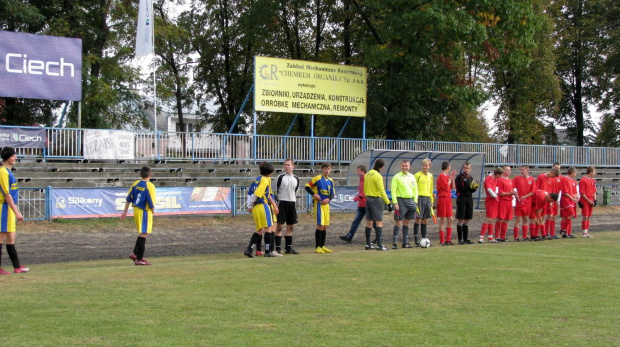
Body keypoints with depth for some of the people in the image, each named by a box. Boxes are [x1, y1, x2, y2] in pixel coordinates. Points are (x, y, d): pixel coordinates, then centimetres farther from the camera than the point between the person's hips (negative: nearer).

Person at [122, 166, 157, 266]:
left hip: (136, 210, 7)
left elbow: (128, 199, 8)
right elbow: (151, 203, -17)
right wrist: (153, 211, 3)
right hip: (145, 212, -7)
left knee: (142, 233, 22)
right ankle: (139, 259, 1)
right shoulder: (150, 186, -16)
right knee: (143, 235, -1)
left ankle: (135, 253, 22)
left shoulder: (135, 184, 4)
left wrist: (125, 211, 16)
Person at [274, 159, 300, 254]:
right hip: (282, 203, -5)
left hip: (292, 203, 5)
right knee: (280, 226, -5)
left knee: (291, 227, 8)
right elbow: (275, 191, -3)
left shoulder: (296, 179, 11)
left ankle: (288, 248, 14)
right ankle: (278, 248, -3)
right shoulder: (280, 177, -4)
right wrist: (275, 202, -6)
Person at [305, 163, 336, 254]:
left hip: (326, 204, 7)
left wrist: (328, 199, -5)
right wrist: (314, 194, -16)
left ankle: (323, 246, 17)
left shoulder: (331, 181, 12)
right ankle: (318, 247, -6)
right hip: (318, 203, -7)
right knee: (320, 225, -11)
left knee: (325, 226, 8)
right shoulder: (317, 179, -7)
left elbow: (333, 193, 15)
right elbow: (307, 186, -5)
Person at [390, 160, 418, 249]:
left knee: (407, 222, 10)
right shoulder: (396, 177, -4)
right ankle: (394, 243, -6)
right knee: (398, 222, -8)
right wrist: (395, 203, -14)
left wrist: (415, 202, 8)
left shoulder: (412, 177, 12)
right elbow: (393, 191, -7)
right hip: (401, 200, -5)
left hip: (410, 200, 5)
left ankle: (405, 242, 16)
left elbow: (415, 190, 16)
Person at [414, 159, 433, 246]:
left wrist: (432, 200, 19)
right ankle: (416, 241, -5)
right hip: (420, 198, -6)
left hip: (428, 198, 6)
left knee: (425, 220, 8)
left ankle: (424, 239, 13)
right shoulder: (417, 175, -4)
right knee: (418, 219, -7)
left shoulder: (430, 176, 14)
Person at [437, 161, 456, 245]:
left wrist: (452, 178, 6)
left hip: (448, 199, 9)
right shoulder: (441, 176, -12)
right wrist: (450, 178, -6)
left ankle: (448, 239, 15)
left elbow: (452, 187, 15)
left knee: (450, 220, 9)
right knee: (443, 220, -5)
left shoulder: (447, 176, 14)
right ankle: (442, 241, -1)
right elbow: (446, 187, -17)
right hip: (443, 199, -9)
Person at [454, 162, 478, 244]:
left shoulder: (470, 178, 16)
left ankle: (465, 239, 13)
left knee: (467, 220, 9)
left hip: (469, 199, 7)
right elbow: (460, 189, -13)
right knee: (460, 219, -5)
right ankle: (460, 239, -2)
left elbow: (473, 190, 10)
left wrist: (475, 187, -11)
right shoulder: (459, 177, -4)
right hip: (461, 199, -6)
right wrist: (470, 187, -17)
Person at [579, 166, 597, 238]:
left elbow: (594, 191, 18)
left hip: (590, 201, 8)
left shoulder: (593, 180, 13)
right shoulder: (583, 180, -11)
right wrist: (588, 200, -15)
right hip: (585, 201, -8)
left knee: (588, 217, 10)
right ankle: (584, 232, -2)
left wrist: (595, 200, 4)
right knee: (585, 217, -7)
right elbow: (582, 192, -14)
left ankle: (587, 232, 15)